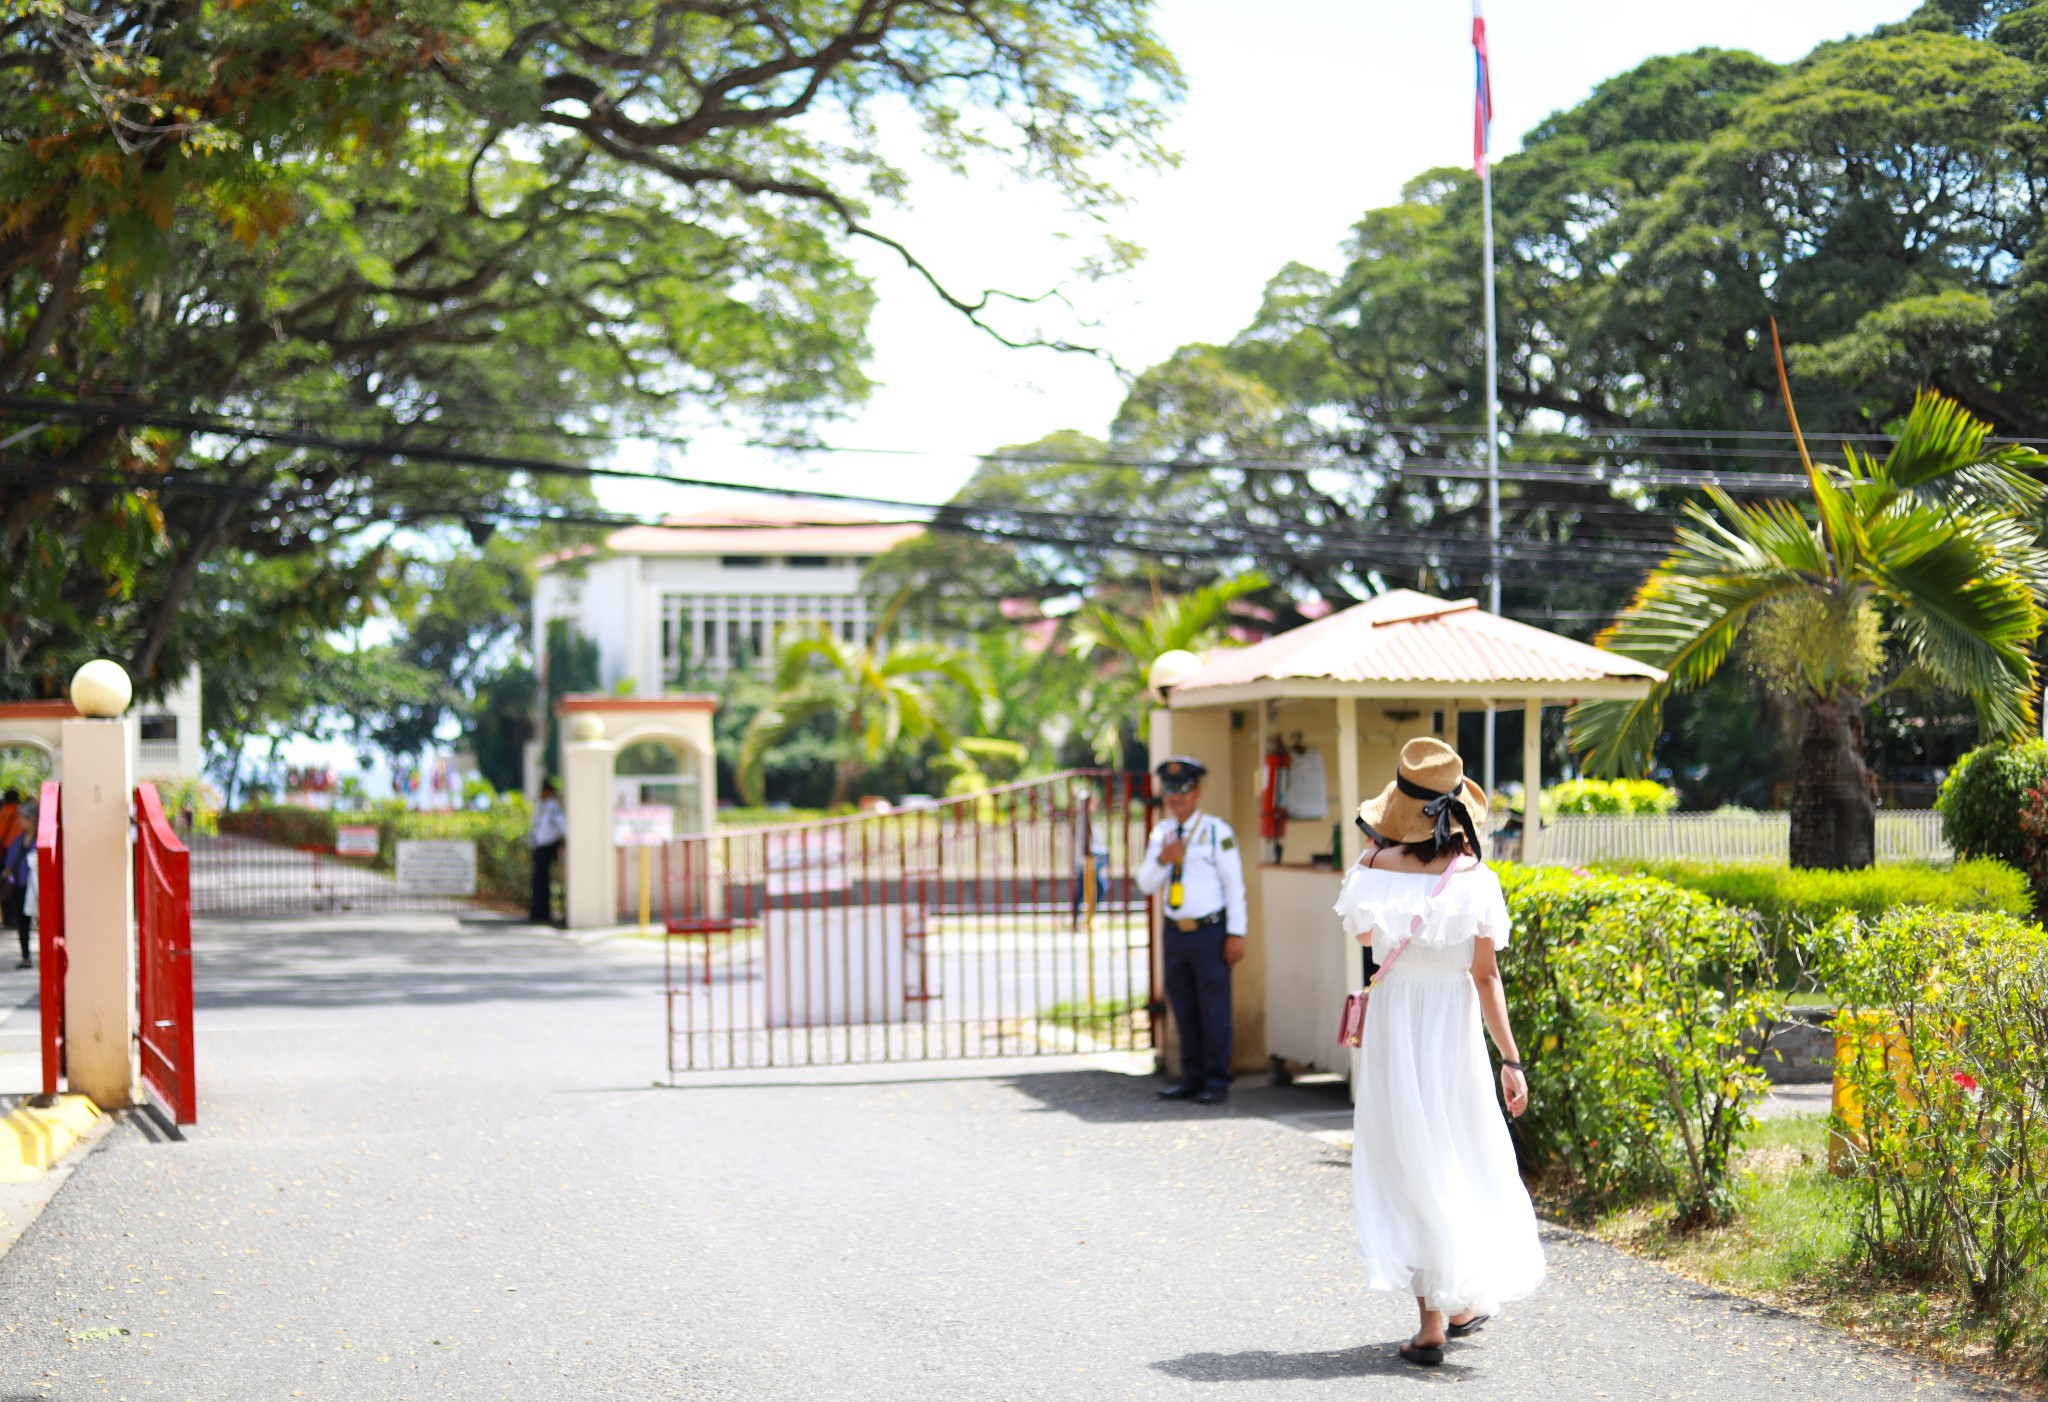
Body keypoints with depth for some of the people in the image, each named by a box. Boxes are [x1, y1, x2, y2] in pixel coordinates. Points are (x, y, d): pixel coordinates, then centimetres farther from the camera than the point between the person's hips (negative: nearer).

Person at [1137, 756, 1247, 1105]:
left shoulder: (1217, 832, -4)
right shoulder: (1161, 833, 12)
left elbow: (1234, 885, -5)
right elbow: (1146, 884, 8)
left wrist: (1236, 934, -10)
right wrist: (1162, 860, -12)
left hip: (1211, 932, -5)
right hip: (1176, 931, 5)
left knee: (1214, 1010, -3)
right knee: (1184, 1010, 9)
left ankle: (1217, 1082, 3)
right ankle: (1192, 1079, 16)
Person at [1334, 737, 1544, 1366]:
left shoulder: (1375, 871, -9)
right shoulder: (1475, 880, -9)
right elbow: (1486, 976, -8)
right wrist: (1511, 1059, -3)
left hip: (1392, 1024, 0)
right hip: (1453, 1027, 0)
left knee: (1406, 1162, 5)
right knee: (1464, 1158, 16)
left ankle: (1431, 1320, 4)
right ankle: (1465, 1301, 26)